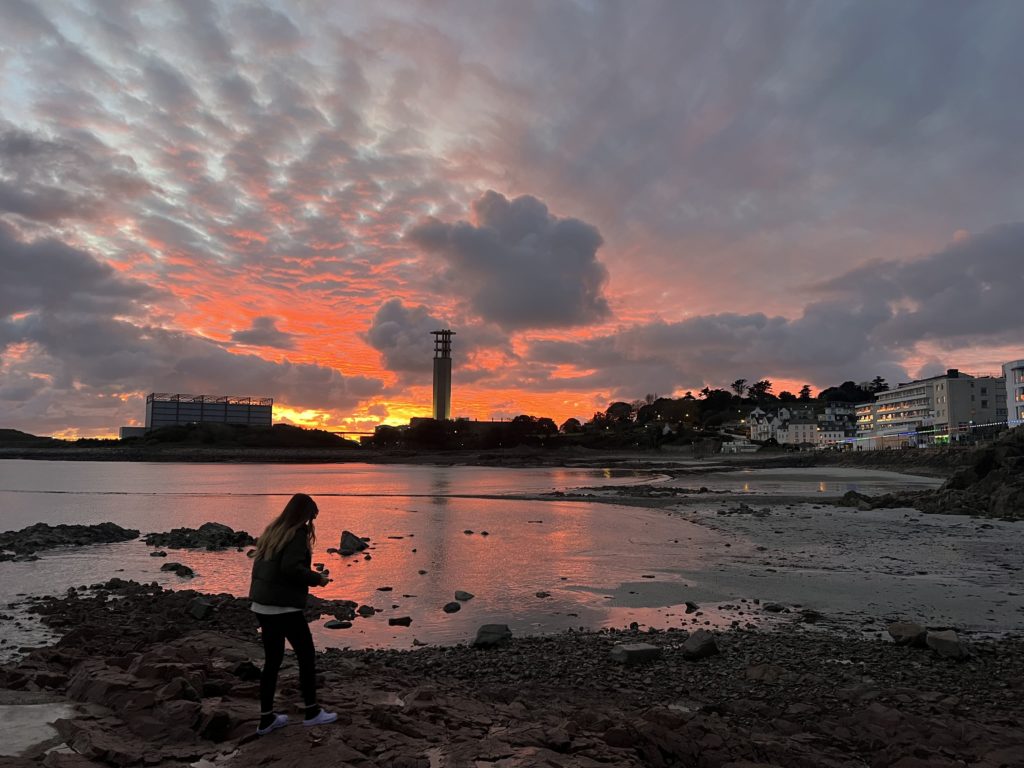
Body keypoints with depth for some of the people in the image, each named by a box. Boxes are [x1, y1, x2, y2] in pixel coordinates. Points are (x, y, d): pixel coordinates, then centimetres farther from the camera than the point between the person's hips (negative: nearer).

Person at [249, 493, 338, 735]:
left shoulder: (273, 531, 12)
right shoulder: (297, 534, -12)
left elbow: (261, 565, 15)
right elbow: (291, 568, -24)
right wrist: (317, 578, -9)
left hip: (262, 604, 8)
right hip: (284, 606, -8)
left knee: (272, 660, 15)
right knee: (307, 655, 7)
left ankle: (266, 719, 21)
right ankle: (311, 712, 16)